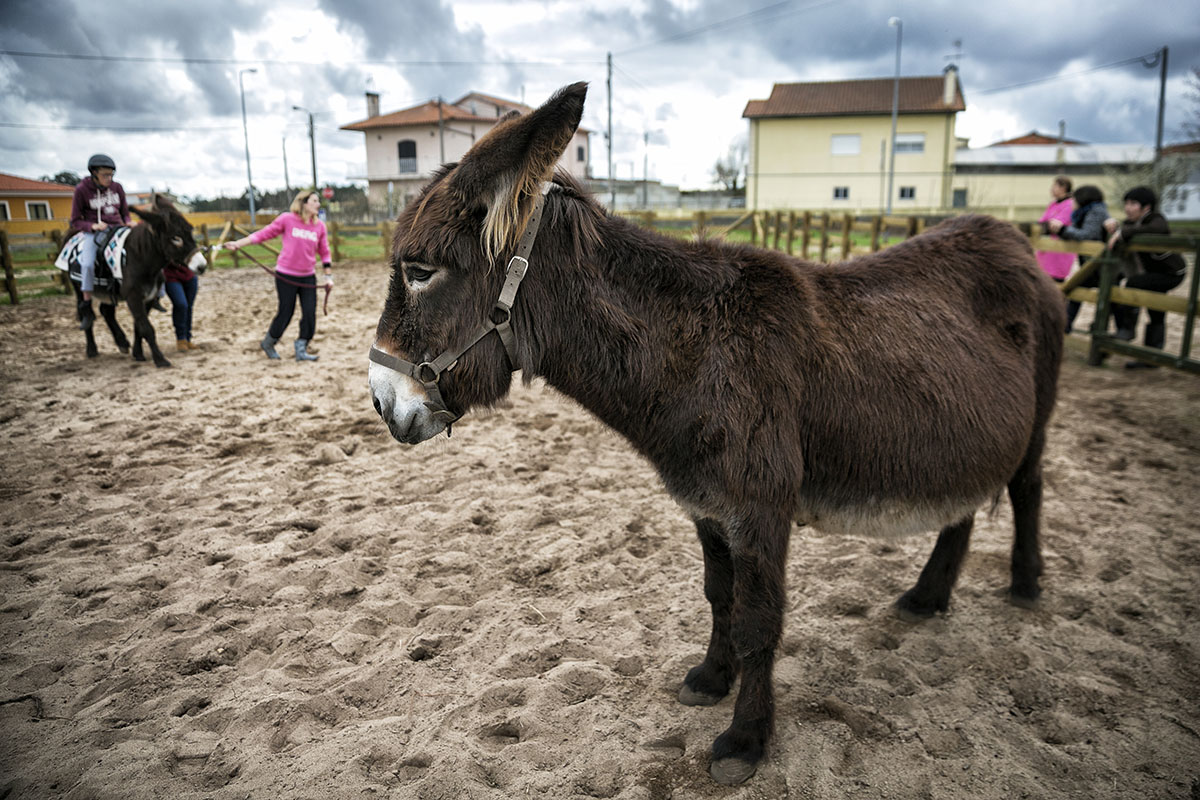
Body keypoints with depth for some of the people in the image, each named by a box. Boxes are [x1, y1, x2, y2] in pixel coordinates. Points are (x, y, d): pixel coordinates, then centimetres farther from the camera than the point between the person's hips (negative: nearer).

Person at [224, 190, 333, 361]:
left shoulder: (319, 225, 4)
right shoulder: (287, 219, -6)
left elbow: (324, 252, 11)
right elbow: (264, 233, -2)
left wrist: (328, 276, 6)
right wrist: (238, 243, -6)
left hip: (308, 277, 4)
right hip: (286, 276, -4)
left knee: (310, 313, -3)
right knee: (285, 313, 2)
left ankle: (301, 350, 10)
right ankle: (268, 343, 26)